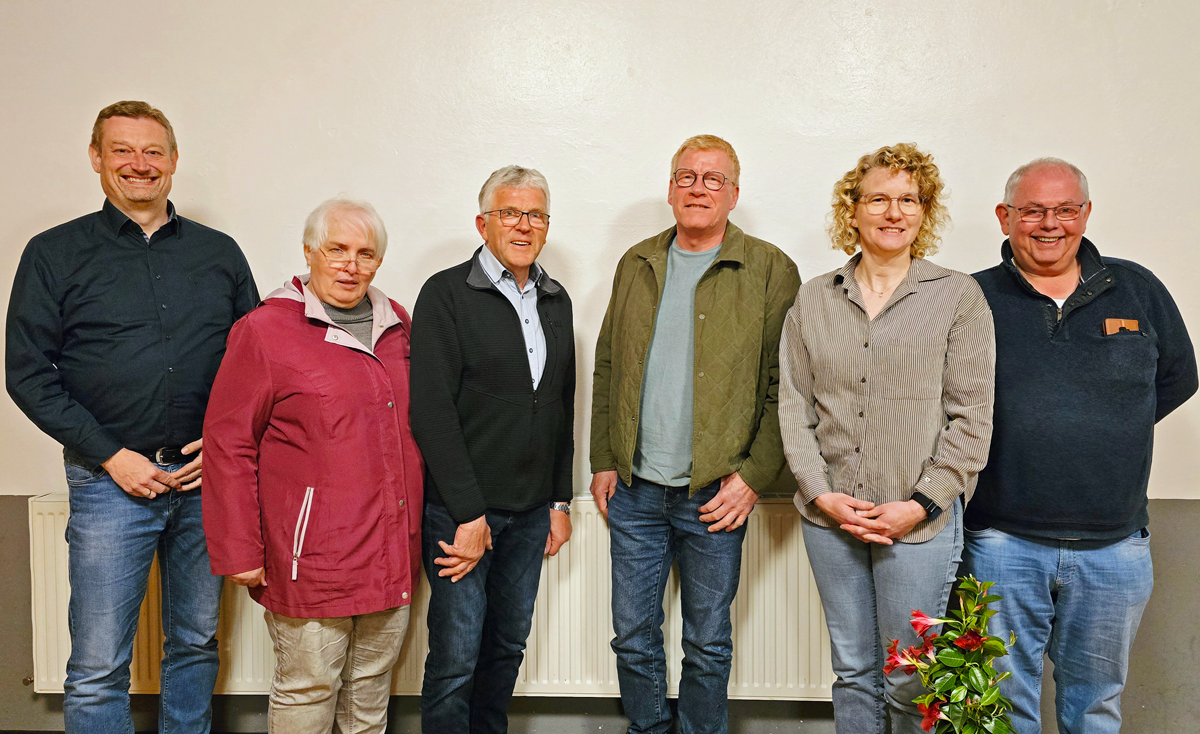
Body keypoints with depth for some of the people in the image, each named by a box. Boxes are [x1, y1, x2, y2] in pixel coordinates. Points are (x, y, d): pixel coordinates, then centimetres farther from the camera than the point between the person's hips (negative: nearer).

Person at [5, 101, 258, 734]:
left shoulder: (219, 253, 9)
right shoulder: (55, 254, 3)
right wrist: (110, 455, -9)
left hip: (208, 478, 2)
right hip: (111, 480, -2)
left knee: (196, 643, 15)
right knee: (97, 669, 1)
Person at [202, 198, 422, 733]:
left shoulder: (397, 327, 10)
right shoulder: (265, 329, -6)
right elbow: (229, 446, -7)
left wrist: (414, 529, 19)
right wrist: (240, 552, -8)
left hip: (393, 559, 6)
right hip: (313, 558, -5)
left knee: (372, 688, 18)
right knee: (307, 691, 5)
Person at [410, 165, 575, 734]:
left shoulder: (556, 301, 11)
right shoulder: (446, 294, -8)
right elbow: (431, 410, -14)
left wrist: (560, 501, 12)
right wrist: (469, 515, -16)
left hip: (531, 511, 6)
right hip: (459, 509, -5)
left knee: (508, 646, 16)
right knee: (456, 655, 1)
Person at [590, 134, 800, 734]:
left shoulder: (770, 271, -3)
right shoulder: (636, 265, 10)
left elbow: (785, 387, -6)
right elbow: (607, 370, 12)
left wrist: (754, 475, -12)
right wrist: (603, 461, 7)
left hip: (716, 495, -3)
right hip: (634, 490, 4)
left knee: (708, 644, 12)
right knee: (633, 636, 14)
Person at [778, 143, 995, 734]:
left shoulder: (958, 297, -1)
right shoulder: (814, 300, 7)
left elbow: (971, 416, -4)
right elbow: (793, 405, 5)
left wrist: (922, 504, -11)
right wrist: (820, 493, -6)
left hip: (921, 522, -2)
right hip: (829, 515, 3)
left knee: (909, 680, 7)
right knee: (852, 669, 16)